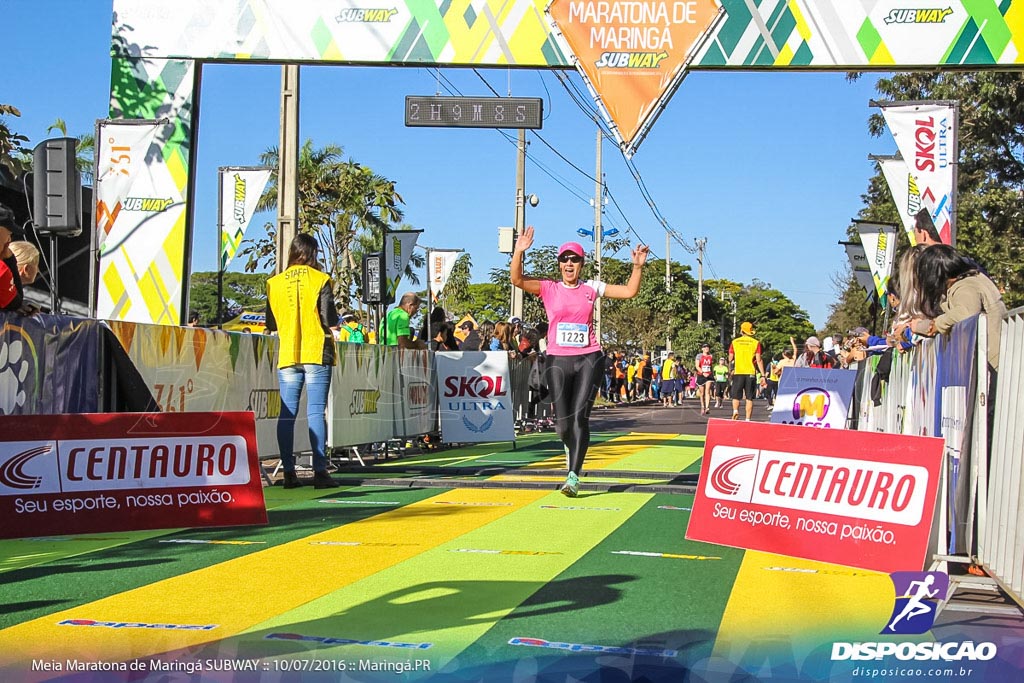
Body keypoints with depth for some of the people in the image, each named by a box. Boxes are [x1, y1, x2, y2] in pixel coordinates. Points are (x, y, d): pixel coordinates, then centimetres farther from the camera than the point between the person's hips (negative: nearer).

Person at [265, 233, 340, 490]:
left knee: (287, 413, 4)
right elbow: (331, 320, -9)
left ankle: (289, 472, 2)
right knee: (316, 412, -4)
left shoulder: (275, 283, 6)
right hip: (317, 354, -3)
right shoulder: (320, 280, -4)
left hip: (287, 355, 3)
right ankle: (319, 471, -6)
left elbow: (271, 324, 10)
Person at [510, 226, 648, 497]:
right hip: (558, 360, 0)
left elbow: (630, 291, 10)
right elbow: (517, 279, -6)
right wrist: (519, 252, -19)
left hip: (589, 359, 0)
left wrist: (638, 266, -4)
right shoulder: (549, 289, 6)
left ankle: (574, 476, -13)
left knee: (580, 417, -12)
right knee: (562, 422, -2)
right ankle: (571, 447, 34)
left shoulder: (592, 288, 10)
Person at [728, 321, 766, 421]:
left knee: (736, 396, 9)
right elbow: (759, 360, -5)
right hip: (750, 373, 0)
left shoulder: (735, 342, 3)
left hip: (738, 372, 0)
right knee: (749, 398, 4)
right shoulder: (756, 343, 0)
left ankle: (735, 410, -17)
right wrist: (763, 375, -3)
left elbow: (730, 359, 6)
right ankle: (748, 419, 0)